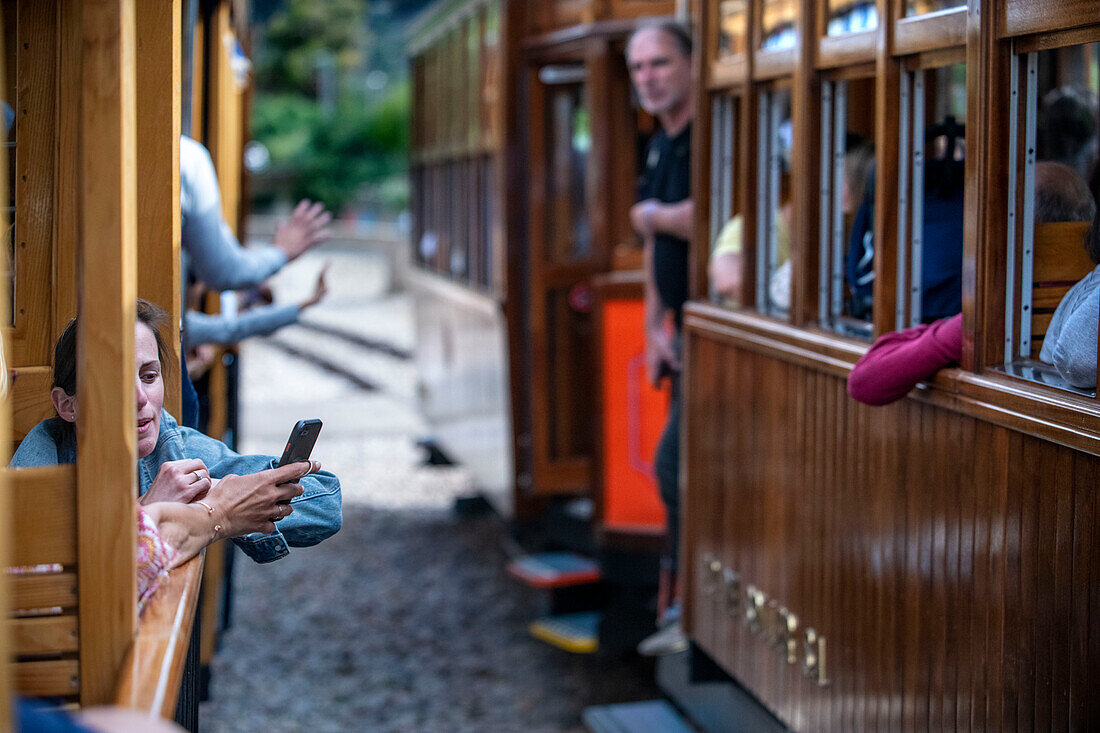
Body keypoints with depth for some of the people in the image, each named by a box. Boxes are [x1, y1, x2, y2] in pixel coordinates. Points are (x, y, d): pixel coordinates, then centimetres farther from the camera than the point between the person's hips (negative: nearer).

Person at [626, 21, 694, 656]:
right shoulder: (660, 147, 16)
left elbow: (705, 220, -29)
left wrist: (653, 215, -8)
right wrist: (656, 327, 14)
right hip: (686, 331, 9)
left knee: (678, 462, -10)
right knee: (689, 467, 11)